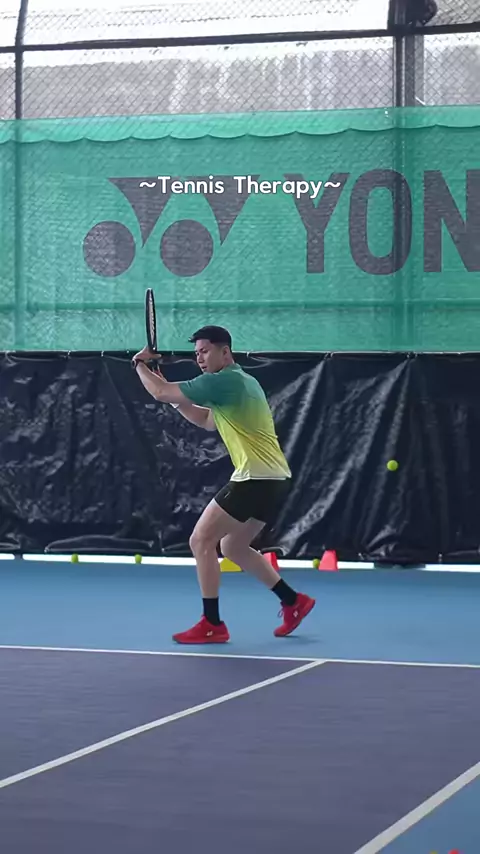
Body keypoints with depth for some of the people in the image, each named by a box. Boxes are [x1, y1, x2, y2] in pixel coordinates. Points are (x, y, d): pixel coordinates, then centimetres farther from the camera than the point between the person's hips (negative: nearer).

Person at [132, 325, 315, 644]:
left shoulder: (223, 381, -11)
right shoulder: (241, 381, 20)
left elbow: (161, 392, -10)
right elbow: (208, 421, 32)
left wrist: (141, 364, 8)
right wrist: (177, 400, 19)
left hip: (257, 479, -10)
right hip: (273, 478, 10)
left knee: (201, 541, -4)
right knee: (233, 548, 22)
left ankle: (213, 625, -2)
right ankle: (294, 601, 24)